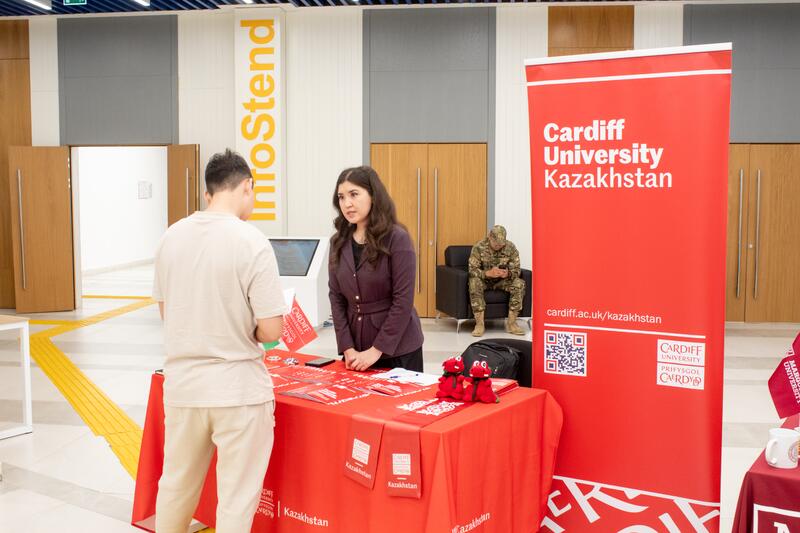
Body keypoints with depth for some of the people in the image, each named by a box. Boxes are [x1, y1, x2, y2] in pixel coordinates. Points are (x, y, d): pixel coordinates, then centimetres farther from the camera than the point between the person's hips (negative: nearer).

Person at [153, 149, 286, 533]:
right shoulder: (252, 242, -16)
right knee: (236, 500, 9)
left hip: (182, 384, 5)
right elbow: (271, 331, -15)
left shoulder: (171, 237, 0)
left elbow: (166, 311, 11)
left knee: (176, 485, 23)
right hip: (238, 389, -5)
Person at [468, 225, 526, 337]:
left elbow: (516, 270, -8)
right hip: (484, 280, -2)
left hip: (502, 281, 2)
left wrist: (508, 274, -34)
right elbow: (472, 270, -19)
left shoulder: (511, 247, -11)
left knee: (519, 283, -27)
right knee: (474, 282, -35)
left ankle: (511, 322, -19)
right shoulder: (479, 247, -16)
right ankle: (479, 324, -31)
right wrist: (488, 273, -38)